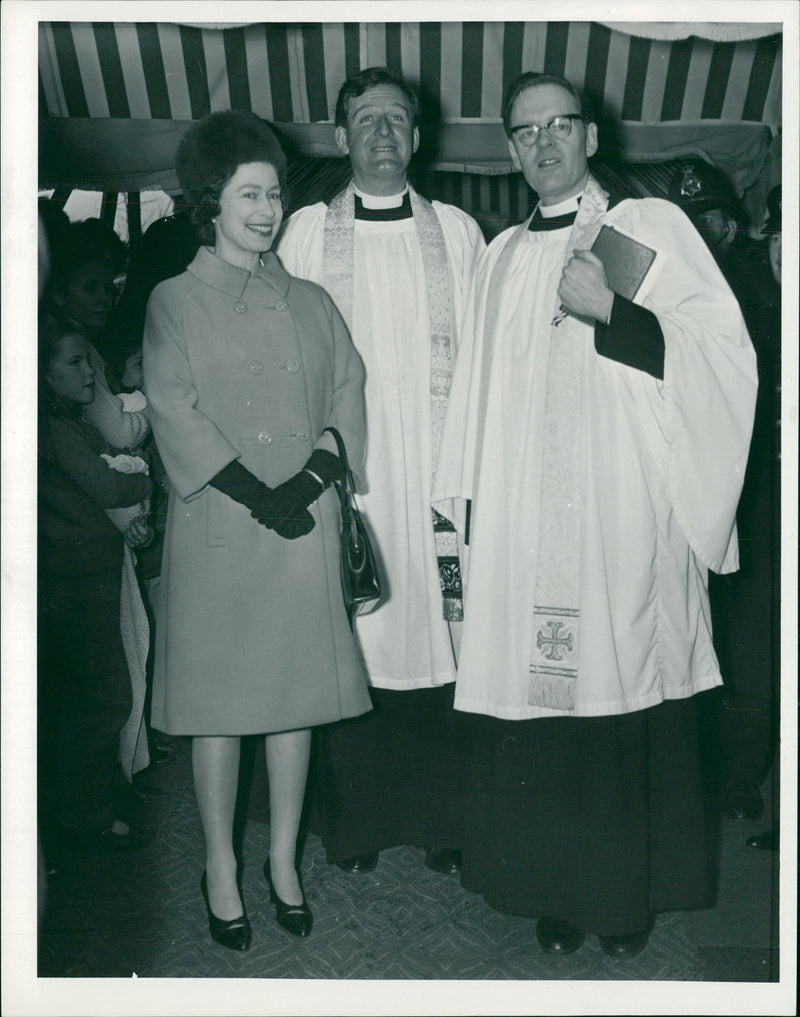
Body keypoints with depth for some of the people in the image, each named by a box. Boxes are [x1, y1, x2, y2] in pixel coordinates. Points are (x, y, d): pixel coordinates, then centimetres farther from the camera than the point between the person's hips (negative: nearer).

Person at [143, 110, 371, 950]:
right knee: (218, 696, 2)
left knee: (296, 690, 7)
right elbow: (175, 414, -6)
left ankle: (284, 859, 22)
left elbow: (348, 400, 7)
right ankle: (221, 867, 18)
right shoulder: (175, 302, 3)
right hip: (215, 530, -3)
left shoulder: (309, 304, 13)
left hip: (306, 526, 3)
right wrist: (256, 494, -12)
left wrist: (309, 480, -9)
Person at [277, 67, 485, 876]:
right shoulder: (307, 232, 10)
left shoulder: (456, 231, 13)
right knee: (351, 645, 0)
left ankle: (440, 818, 16)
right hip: (344, 475, 0)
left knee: (439, 635, 0)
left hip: (438, 470, 1)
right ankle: (356, 822, 16)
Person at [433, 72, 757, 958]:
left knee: (628, 700, 2)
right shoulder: (503, 257, 16)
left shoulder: (651, 228, 5)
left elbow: (727, 356, -3)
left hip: (628, 517, -3)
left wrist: (611, 310, -14)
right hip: (526, 526, 3)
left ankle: (631, 891, 22)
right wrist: (468, 505, 10)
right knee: (539, 695, 4)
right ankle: (557, 889, 22)